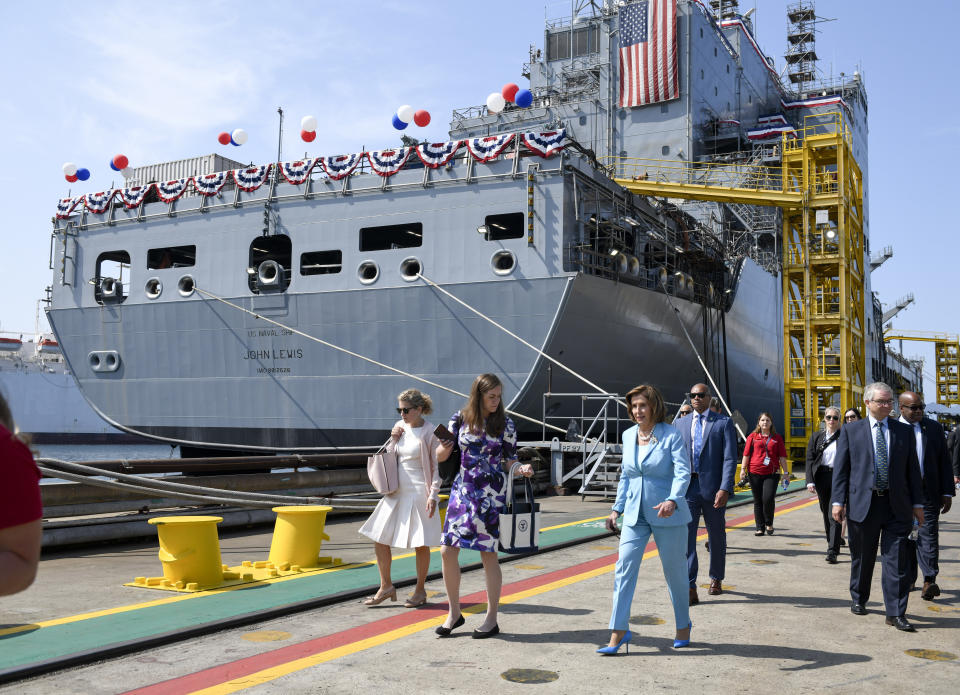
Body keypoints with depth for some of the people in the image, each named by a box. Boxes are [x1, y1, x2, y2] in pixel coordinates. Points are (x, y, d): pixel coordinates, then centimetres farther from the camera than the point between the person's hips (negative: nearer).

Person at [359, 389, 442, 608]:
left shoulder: (429, 433, -8)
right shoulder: (400, 427, 9)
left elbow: (437, 467, -7)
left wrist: (433, 495, -12)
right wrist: (393, 439, -1)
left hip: (419, 494, -6)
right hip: (396, 492, 6)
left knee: (420, 544, 3)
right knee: (379, 538, 4)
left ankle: (420, 590, 19)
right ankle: (386, 586, 17)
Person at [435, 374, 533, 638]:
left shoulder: (505, 424, -2)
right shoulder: (460, 418, 3)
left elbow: (509, 460, 3)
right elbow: (441, 455, 7)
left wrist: (522, 469, -17)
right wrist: (443, 447, -15)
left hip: (491, 493, -3)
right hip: (462, 489, 3)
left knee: (488, 553, 1)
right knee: (447, 551, 0)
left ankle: (491, 619, 13)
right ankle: (454, 612, 17)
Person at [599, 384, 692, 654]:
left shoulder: (671, 435, -9)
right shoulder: (628, 436, 7)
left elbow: (682, 471, -19)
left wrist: (672, 500, -36)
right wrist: (617, 509, 13)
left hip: (667, 515, -4)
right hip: (635, 514, 4)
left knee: (675, 571, 9)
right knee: (624, 568, -5)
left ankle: (683, 626, 30)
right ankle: (618, 633, -1)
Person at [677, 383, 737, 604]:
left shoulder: (723, 423, 0)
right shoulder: (682, 424, 11)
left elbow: (730, 459, -7)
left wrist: (725, 489, -17)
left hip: (713, 488, -2)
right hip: (687, 487, 2)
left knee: (716, 536, 13)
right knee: (686, 535, -9)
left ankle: (716, 580, 31)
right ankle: (690, 588, -11)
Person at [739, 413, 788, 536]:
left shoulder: (777, 438, 10)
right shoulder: (753, 437, 9)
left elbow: (782, 456, 10)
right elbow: (746, 454, 7)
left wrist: (785, 472, 7)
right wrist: (743, 469, 0)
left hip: (772, 474, -1)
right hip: (755, 473, 1)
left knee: (768, 498, -14)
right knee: (758, 501, 5)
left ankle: (769, 524, 9)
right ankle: (760, 528, 14)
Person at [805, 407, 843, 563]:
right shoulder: (816, 437, 9)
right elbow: (810, 459, 4)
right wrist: (810, 481, -6)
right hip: (821, 477, 4)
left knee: (834, 515, -10)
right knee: (826, 513, 14)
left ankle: (832, 552, -12)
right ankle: (832, 543, 33)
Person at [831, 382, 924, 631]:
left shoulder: (904, 431, 9)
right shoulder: (851, 430, 3)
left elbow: (912, 469, 10)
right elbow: (840, 468, 2)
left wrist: (917, 503, 5)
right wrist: (838, 500, -5)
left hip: (897, 506, 1)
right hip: (863, 504, -1)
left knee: (896, 560, -3)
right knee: (862, 558, 11)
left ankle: (896, 613, 1)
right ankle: (858, 599, 30)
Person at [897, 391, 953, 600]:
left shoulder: (934, 427, 7)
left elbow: (944, 461, 8)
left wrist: (947, 492, 2)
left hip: (928, 492, 0)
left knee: (928, 534, -7)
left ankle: (929, 581, -10)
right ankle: (908, 579, 20)